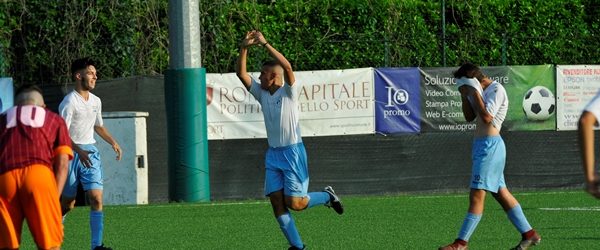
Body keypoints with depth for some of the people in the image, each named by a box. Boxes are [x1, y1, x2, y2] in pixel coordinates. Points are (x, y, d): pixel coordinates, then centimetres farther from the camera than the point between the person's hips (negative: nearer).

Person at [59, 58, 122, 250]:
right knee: (67, 204, 4)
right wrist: (79, 152, -32)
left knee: (96, 198, -11)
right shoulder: (69, 102, -13)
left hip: (90, 152, 5)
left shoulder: (96, 101, 11)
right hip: (71, 153, -5)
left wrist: (113, 142, 14)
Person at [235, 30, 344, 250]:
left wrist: (264, 44, -27)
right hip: (272, 155, 6)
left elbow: (287, 67, -27)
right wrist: (244, 48, -13)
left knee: (294, 203, -9)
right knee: (277, 203, -4)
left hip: (292, 152, -6)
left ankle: (327, 196, 19)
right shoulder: (261, 93, 7)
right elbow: (241, 73, 0)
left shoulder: (288, 92, -10)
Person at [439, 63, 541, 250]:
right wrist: (465, 96, 6)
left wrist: (475, 93, -15)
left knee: (477, 195, -10)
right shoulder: (482, 91, 16)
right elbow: (469, 117, 18)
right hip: (481, 145, 10)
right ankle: (529, 234, 16)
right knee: (501, 194, 12)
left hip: (490, 145, -10)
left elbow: (486, 117, -22)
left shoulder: (496, 90, -12)